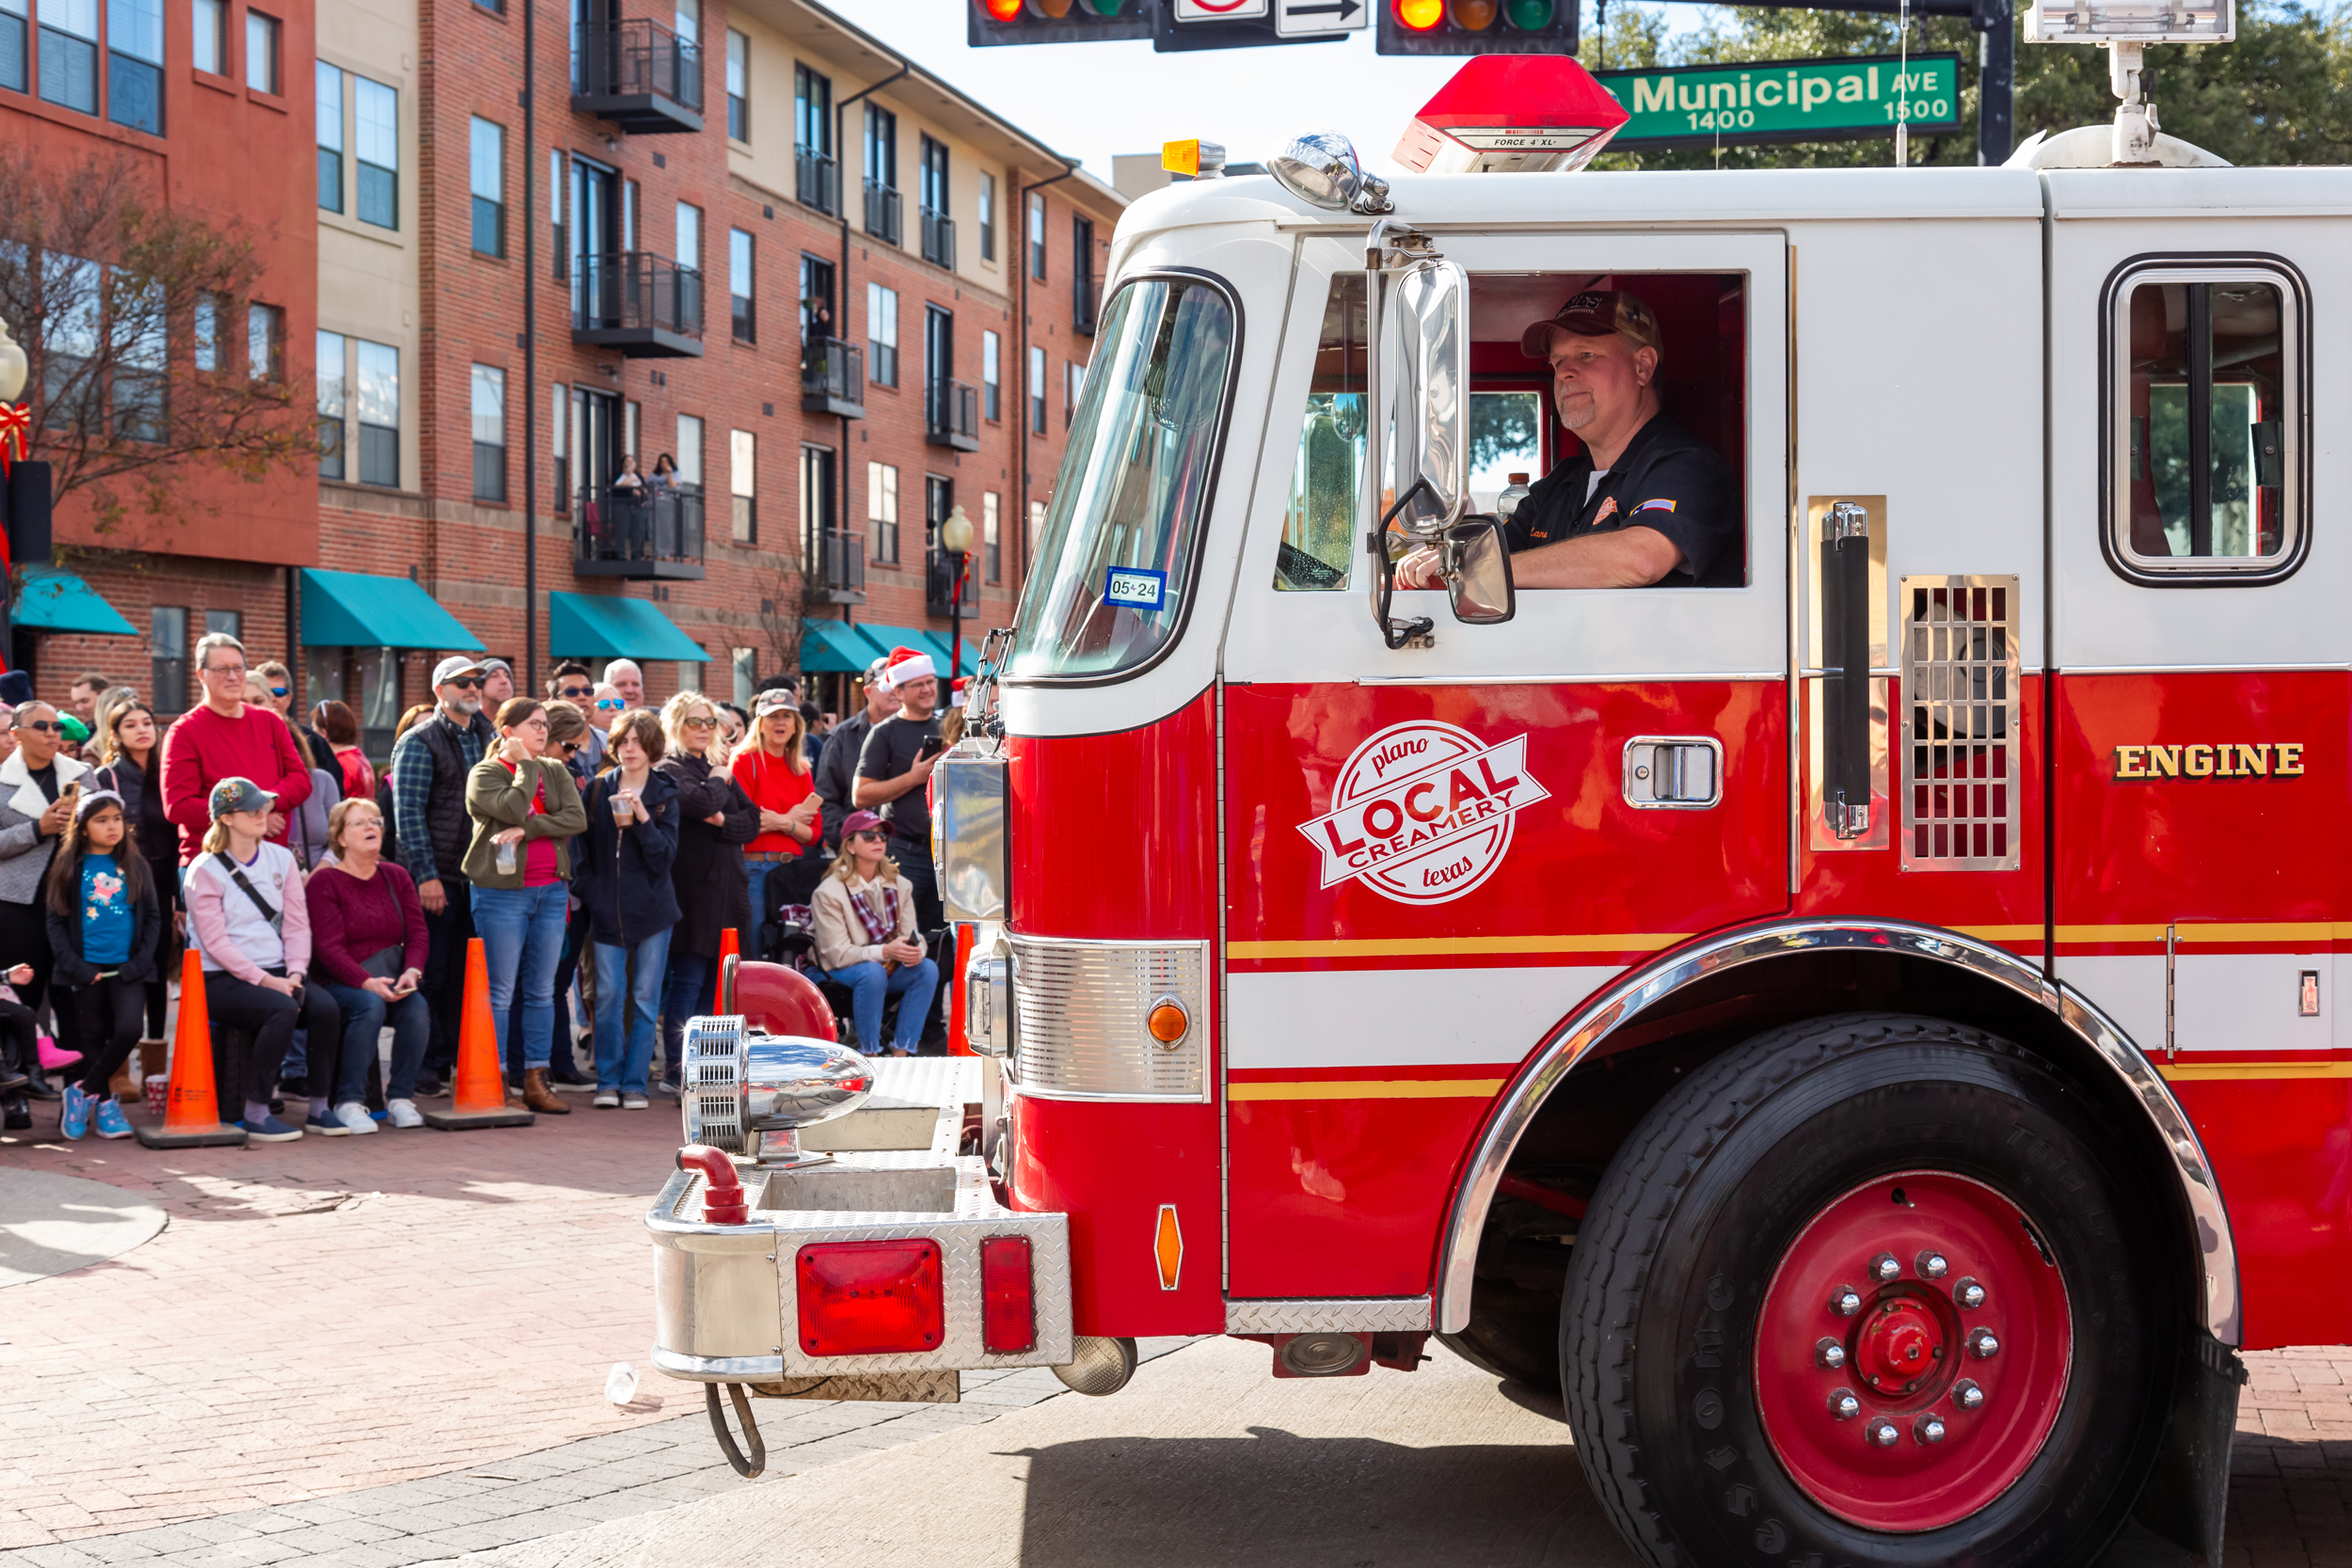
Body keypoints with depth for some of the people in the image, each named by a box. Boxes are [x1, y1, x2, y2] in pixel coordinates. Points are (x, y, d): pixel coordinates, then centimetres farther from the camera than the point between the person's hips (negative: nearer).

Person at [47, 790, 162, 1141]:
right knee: (92, 1039, 5)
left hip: (126, 970, 0)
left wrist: (141, 961, -4)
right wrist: (75, 966, -8)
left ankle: (85, 1092, 1)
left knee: (128, 1030, -16)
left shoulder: (134, 865, 7)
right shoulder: (71, 868, 3)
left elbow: (153, 917, 9)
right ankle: (106, 1103, 18)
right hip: (86, 970, 0)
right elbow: (56, 922, 2)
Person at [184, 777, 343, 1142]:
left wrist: (295, 973, -8)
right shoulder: (204, 871, -3)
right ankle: (256, 1115, -24)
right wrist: (264, 980, -18)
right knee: (283, 1009, -33)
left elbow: (297, 924, 9)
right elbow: (215, 942, -10)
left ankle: (319, 1109, -14)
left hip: (276, 973, 5)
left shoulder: (281, 859, 13)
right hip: (223, 979, -5)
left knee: (327, 1007, -24)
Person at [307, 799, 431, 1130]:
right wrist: (367, 982, -26)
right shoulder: (324, 881, -3)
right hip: (340, 983, -4)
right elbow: (327, 947, -12)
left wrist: (411, 972, -15)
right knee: (370, 1004, -35)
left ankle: (401, 1097, -15)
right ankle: (349, 1102, -26)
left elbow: (418, 933, 6)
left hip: (394, 982, 4)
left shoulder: (396, 877, 13)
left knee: (417, 1006, -27)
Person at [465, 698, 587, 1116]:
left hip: (551, 890, 5)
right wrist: (525, 764, -8)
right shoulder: (485, 774, -1)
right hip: (502, 892, -5)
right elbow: (513, 809, -19)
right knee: (500, 992, -3)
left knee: (542, 990, 7)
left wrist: (527, 830, -14)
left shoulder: (555, 771, 12)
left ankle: (537, 1080, 12)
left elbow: (576, 818, -3)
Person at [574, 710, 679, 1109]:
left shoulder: (664, 795, 2)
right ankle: (608, 1081, 7)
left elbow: (665, 858, -6)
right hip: (607, 910, 1)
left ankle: (635, 1083, 8)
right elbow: (584, 849, 11)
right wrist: (591, 892, 1)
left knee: (645, 1000, 1)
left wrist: (642, 819, -17)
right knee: (608, 997, -3)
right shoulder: (597, 789, 6)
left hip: (652, 910, -1)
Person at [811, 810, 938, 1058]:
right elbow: (837, 954, -17)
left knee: (928, 968, -23)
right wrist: (886, 951, -30)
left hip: (891, 968, 5)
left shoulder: (900, 886, 5)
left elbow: (912, 935, 2)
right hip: (845, 973, -5)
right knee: (873, 972, -37)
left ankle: (900, 1053, -21)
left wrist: (914, 952, -25)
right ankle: (870, 1054, -24)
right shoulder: (829, 892, -12)